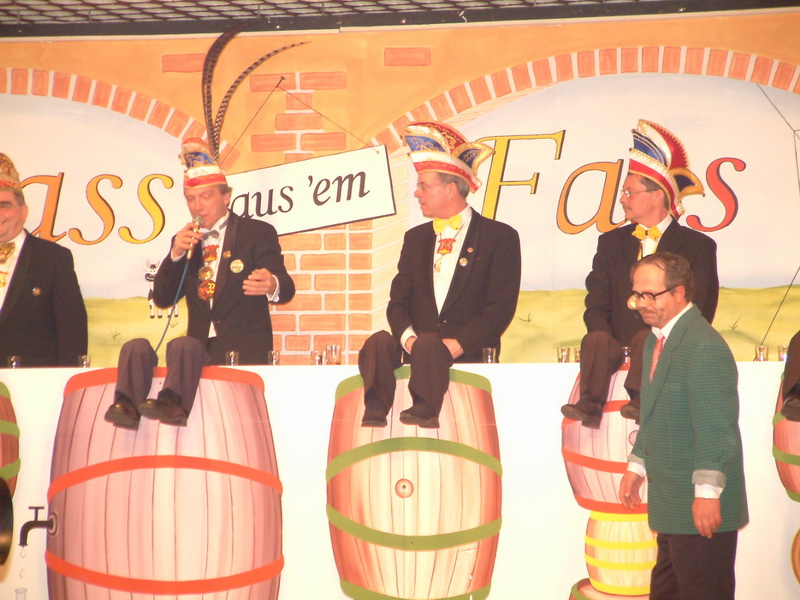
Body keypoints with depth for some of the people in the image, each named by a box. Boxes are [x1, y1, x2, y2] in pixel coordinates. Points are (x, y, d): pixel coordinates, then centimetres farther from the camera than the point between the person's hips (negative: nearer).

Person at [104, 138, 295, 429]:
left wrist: (272, 286, -38)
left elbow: (285, 289, -11)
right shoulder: (186, 241, 19)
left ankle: (172, 401, -57)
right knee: (136, 348, -21)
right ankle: (127, 404, -40)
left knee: (183, 347, -35)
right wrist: (176, 254, -6)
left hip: (243, 350, -5)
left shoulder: (258, 233, 4)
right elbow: (162, 299, 11)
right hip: (201, 348, 5)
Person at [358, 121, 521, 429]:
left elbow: (501, 307, -4)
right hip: (418, 345, 4)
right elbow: (398, 300, 13)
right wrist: (407, 337, -10)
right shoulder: (416, 238, 23)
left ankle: (423, 413, -44)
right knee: (378, 342, -29)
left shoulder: (500, 237, 5)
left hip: (469, 350, -4)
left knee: (428, 347, -38)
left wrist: (458, 344, -17)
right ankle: (375, 415, -39)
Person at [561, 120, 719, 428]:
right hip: (619, 344, 3)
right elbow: (597, 303, 9)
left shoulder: (697, 246, 8)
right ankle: (591, 404, -43)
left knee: (646, 339, -35)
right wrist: (605, 339, -11)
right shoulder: (611, 242, 19)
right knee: (596, 340, -29)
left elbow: (701, 310, 0)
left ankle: (641, 401, -49)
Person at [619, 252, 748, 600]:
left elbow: (716, 428, -23)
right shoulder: (656, 340, 13)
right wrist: (636, 466, 22)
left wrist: (708, 493, -24)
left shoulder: (705, 347, -19)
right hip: (672, 508, 10)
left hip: (701, 508, -10)